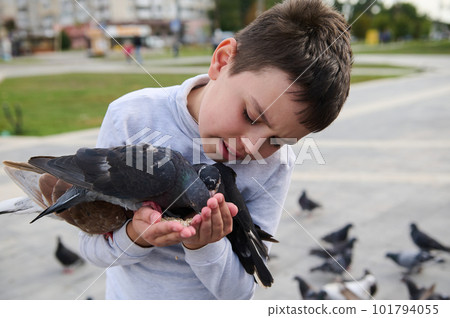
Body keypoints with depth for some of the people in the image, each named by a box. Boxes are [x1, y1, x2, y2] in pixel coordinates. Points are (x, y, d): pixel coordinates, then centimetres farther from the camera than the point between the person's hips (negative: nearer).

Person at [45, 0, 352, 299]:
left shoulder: (275, 165, -21)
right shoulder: (130, 118, -24)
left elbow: (240, 289, -19)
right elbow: (92, 246, -18)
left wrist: (203, 246, -37)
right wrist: (134, 236, -38)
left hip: (214, 304, 0)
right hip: (128, 294, 0)